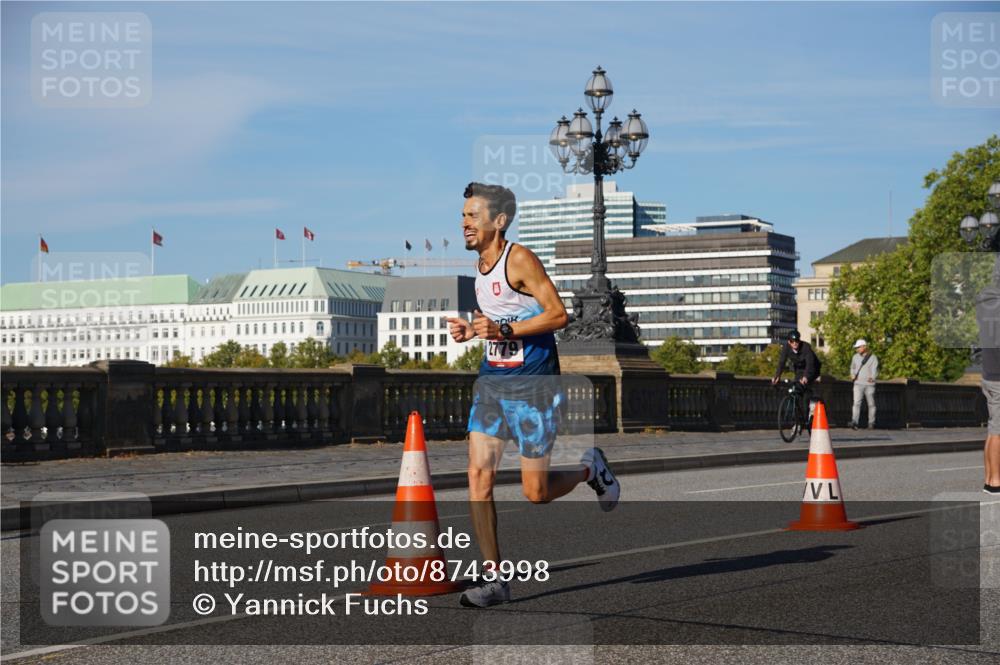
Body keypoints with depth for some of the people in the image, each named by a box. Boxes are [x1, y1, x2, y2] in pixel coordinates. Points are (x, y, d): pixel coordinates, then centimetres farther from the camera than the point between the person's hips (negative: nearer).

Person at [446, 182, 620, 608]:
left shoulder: (520, 260, -14)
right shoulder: (481, 264, 11)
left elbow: (558, 314, -19)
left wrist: (504, 329, -25)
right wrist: (471, 330, 6)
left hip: (532, 384, -7)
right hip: (491, 380, 7)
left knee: (535, 492, -3)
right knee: (478, 473, -7)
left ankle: (590, 468, 30)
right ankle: (494, 579, -2)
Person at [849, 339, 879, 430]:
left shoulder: (873, 357, -2)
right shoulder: (855, 357, 11)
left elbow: (875, 370, -10)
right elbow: (853, 367, 23)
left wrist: (872, 378, -29)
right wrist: (853, 375, 2)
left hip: (869, 384, -2)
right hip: (858, 384, 2)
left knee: (871, 404, 5)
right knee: (856, 403, -13)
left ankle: (871, 423, 16)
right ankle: (854, 422, -22)